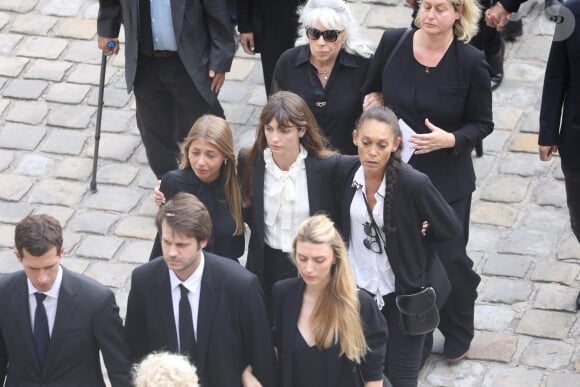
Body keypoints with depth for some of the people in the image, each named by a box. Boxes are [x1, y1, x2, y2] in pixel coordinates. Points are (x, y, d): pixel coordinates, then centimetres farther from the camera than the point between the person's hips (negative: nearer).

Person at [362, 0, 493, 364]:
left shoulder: (470, 61, -14)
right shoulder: (392, 43, -8)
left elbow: (482, 123, -6)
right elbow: (371, 93, 10)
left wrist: (450, 139, -23)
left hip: (447, 180, -2)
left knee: (450, 258, 8)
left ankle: (458, 334, 35)